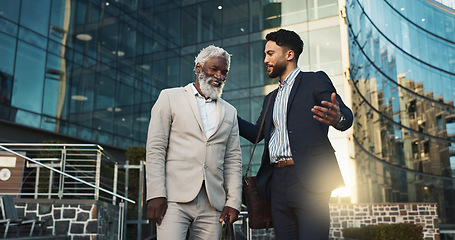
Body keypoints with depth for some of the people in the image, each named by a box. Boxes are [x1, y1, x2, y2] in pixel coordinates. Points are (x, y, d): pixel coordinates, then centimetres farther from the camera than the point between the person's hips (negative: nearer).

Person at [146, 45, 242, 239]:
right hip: (175, 198, -3)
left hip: (212, 205, 3)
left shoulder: (229, 112, 19)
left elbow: (233, 160, 15)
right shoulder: (170, 97, 8)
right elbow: (155, 149, 0)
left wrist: (233, 202, 5)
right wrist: (156, 194, -9)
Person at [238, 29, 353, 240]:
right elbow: (256, 134, 24)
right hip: (277, 182, 6)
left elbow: (347, 116, -7)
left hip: (308, 180, -6)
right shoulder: (271, 99, 26)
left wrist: (337, 118, -32)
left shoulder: (315, 81, 5)